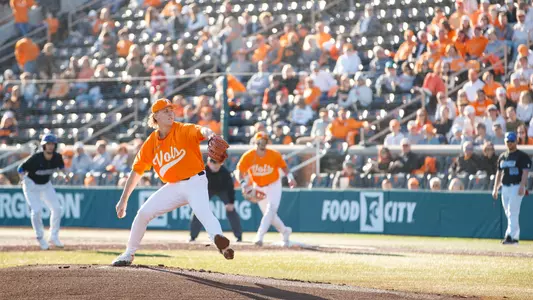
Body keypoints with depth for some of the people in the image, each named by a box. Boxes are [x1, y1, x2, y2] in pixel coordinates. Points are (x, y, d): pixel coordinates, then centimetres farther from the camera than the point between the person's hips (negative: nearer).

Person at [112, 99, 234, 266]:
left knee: (202, 210, -33)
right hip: (173, 187, 5)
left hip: (195, 182, -5)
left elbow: (200, 130, -35)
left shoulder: (183, 131, -11)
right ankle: (129, 254, 19)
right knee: (143, 213, 1)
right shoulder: (151, 143, 2)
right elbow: (136, 171, 8)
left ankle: (221, 243, -57)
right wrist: (123, 200, 6)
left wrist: (209, 135, -61)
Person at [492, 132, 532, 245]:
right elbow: (499, 172, 19)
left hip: (517, 187, -7)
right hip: (505, 188, 7)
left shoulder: (522, 156, -4)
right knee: (509, 214, 8)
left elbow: (525, 172, -11)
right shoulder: (502, 156, 16)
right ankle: (515, 237, 13)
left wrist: (522, 186, -22)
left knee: (513, 213, -14)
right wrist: (495, 188, 14)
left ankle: (510, 236, -19)